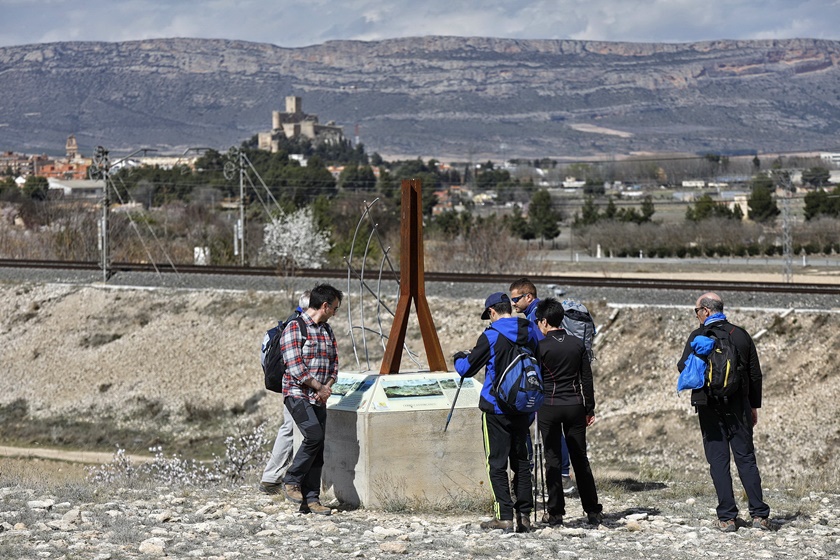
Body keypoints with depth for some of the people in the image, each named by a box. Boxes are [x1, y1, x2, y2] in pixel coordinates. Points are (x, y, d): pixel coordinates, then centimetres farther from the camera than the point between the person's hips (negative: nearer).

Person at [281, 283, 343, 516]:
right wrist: (320, 388, -10)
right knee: (314, 435, -23)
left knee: (318, 447, 2)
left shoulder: (327, 331, 16)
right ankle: (291, 481, -7)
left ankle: (311, 499, 4)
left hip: (318, 398, 7)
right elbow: (295, 367, -16)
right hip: (297, 394, -7)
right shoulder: (295, 328, -9)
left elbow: (334, 364, 15)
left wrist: (327, 387, -5)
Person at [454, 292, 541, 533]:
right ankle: (524, 515, 11)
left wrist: (459, 358, 14)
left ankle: (504, 516, -6)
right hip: (523, 409, 5)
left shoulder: (491, 336, -13)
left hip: (496, 409, -5)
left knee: (497, 463, 0)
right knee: (521, 460, 12)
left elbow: (466, 369, -6)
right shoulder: (530, 333, 3)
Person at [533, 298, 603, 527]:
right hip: (575, 406, 4)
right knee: (580, 458, 10)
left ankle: (556, 512, 2)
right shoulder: (578, 344, 4)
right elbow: (587, 378, 7)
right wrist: (590, 409, 13)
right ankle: (593, 511, 10)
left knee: (553, 459, 2)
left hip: (549, 407, -4)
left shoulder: (541, 347, -8)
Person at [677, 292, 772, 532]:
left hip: (710, 407, -3)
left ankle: (727, 517, -1)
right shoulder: (741, 335, 6)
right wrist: (754, 405, 17)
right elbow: (755, 374, 10)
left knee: (718, 461, 1)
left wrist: (681, 364, 11)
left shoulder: (698, 336, -6)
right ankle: (759, 514, 2)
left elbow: (685, 368, -11)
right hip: (739, 405, 3)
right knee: (746, 459, 7)